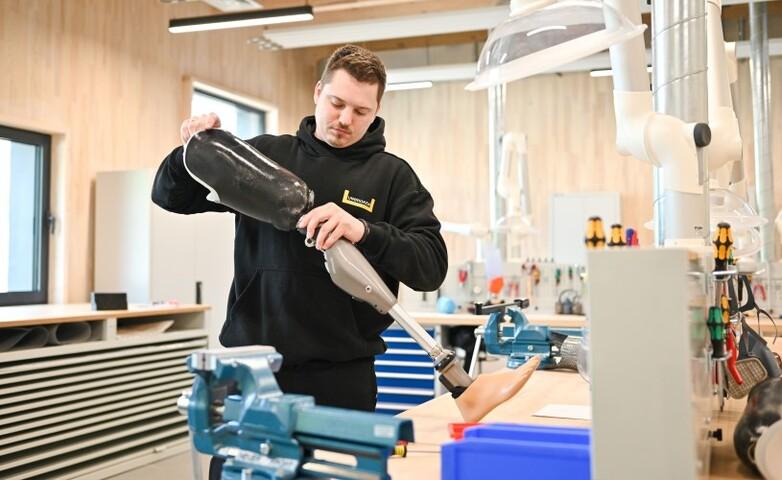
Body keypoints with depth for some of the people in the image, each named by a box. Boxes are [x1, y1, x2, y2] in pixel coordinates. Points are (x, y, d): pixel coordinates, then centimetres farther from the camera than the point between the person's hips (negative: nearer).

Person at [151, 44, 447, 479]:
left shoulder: (393, 176, 2)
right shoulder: (264, 154, 7)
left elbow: (432, 265, -9)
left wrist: (364, 232, -26)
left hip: (339, 375, -1)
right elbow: (171, 195, 11)